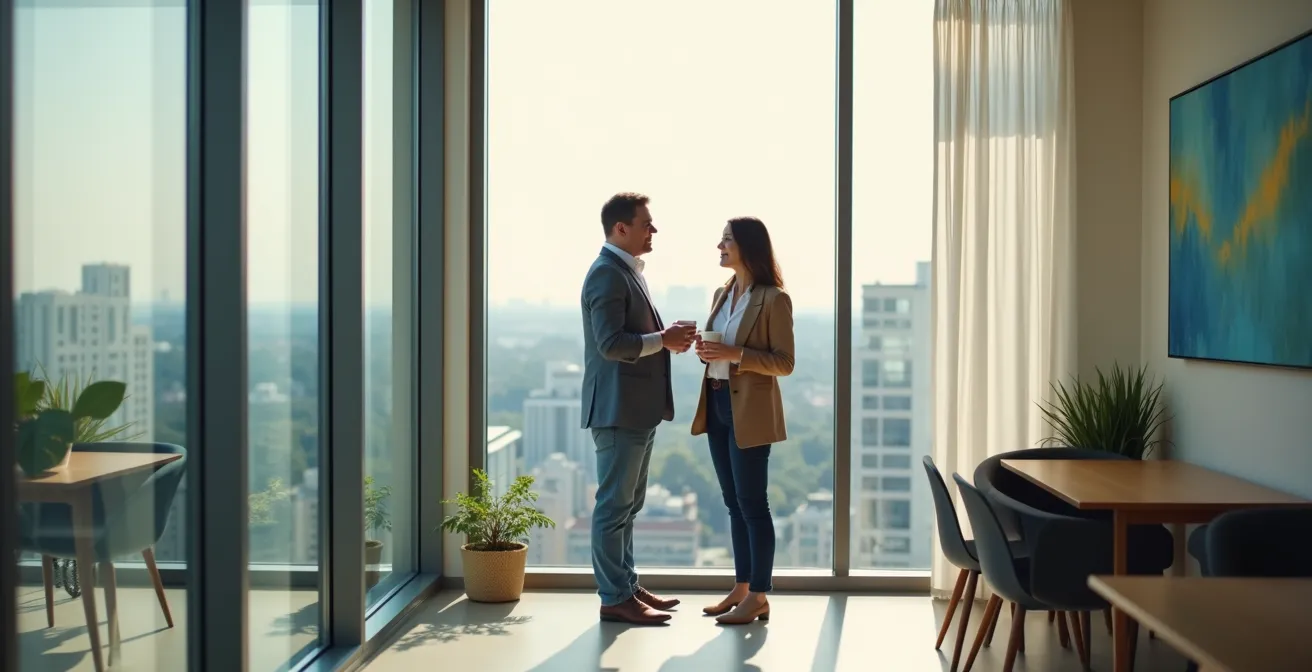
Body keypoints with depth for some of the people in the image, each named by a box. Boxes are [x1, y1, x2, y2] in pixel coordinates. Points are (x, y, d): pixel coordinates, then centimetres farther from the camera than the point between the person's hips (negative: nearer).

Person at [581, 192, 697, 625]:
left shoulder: (628, 272, 17)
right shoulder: (607, 274, -15)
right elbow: (611, 343, -23)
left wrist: (667, 337, 7)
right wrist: (663, 340, -16)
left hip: (638, 407, 10)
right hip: (618, 408, -10)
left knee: (628, 503, 16)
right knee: (614, 504, -2)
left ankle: (627, 585, 26)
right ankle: (614, 599, 6)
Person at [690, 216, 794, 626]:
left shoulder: (773, 299, -10)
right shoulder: (721, 295, 13)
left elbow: (784, 363, -12)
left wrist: (736, 354, -22)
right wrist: (705, 350, -2)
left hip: (749, 410, -8)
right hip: (717, 405, 8)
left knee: (752, 502, -3)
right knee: (733, 501, 13)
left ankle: (758, 597, 6)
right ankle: (741, 588, 22)